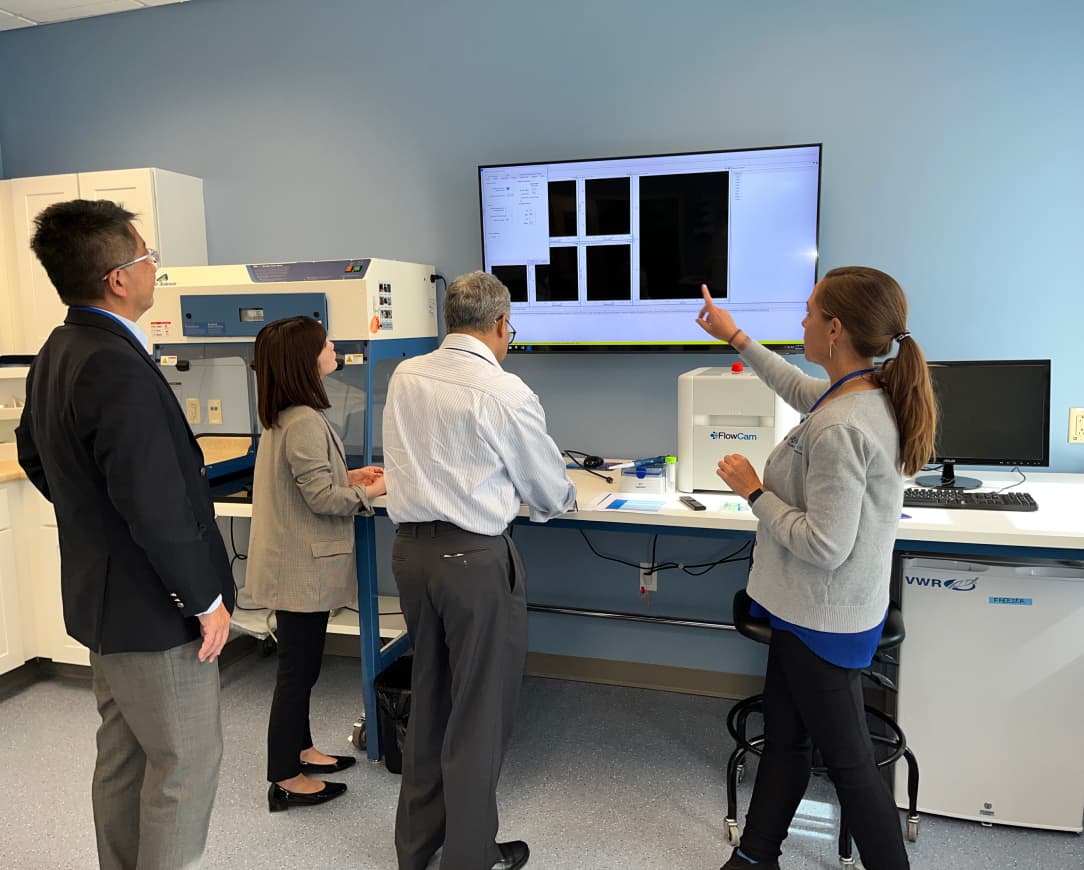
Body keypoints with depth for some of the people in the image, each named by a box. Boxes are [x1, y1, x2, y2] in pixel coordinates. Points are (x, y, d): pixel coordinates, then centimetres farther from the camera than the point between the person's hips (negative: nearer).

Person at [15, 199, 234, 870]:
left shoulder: (55, 355, 5)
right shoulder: (119, 369, -27)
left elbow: (35, 457, 19)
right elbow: (158, 508, -28)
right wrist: (206, 600, -17)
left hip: (101, 592, 10)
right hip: (155, 610, -10)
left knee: (123, 756, 22)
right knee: (186, 761, 6)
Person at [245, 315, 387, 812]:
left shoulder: (282, 417, 7)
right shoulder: (305, 422, -24)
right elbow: (322, 498, -23)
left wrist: (348, 476, 9)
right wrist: (372, 492, -9)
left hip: (294, 562, 10)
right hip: (303, 567, -10)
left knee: (300, 663, 20)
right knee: (297, 668, 3)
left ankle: (299, 751, 36)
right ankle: (285, 780, 17)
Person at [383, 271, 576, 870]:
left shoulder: (404, 377, 3)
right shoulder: (506, 392, -14)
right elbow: (552, 494, -3)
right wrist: (557, 499, 20)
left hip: (410, 547, 7)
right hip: (475, 558, -6)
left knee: (428, 697, 22)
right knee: (480, 710, 11)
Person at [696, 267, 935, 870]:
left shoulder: (839, 429, -29)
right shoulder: (874, 394, 1)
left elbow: (825, 545, -28)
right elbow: (799, 388, 21)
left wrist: (754, 490, -16)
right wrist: (736, 337, 29)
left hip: (824, 622, -10)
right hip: (811, 610, 10)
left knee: (850, 763, 10)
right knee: (784, 740, 22)